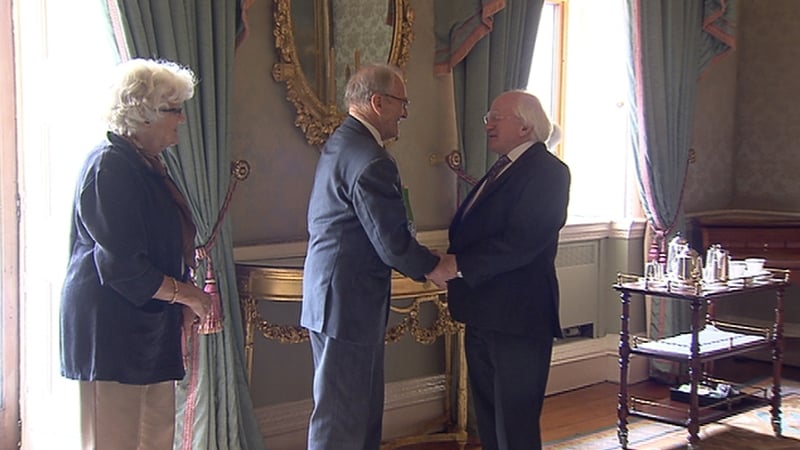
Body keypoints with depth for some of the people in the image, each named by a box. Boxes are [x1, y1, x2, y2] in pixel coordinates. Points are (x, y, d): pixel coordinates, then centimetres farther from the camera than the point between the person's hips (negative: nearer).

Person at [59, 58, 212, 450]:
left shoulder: (146, 164, 15)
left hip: (149, 328, 10)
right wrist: (185, 294, -12)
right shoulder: (109, 166, -16)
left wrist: (186, 304, 10)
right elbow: (122, 266, -21)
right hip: (111, 331, -10)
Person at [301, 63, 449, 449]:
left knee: (363, 410, 19)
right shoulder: (370, 162, -20)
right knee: (340, 419, -1)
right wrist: (434, 267, -3)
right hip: (349, 302, -10)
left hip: (332, 296, 10)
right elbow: (393, 245, -20)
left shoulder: (338, 144, 12)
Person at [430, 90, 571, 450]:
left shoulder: (548, 171, -13)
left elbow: (521, 242, -24)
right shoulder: (502, 170, 17)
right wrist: (448, 264, -2)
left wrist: (459, 265, -21)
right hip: (484, 317, 10)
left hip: (517, 320, -9)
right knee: (488, 421, 19)